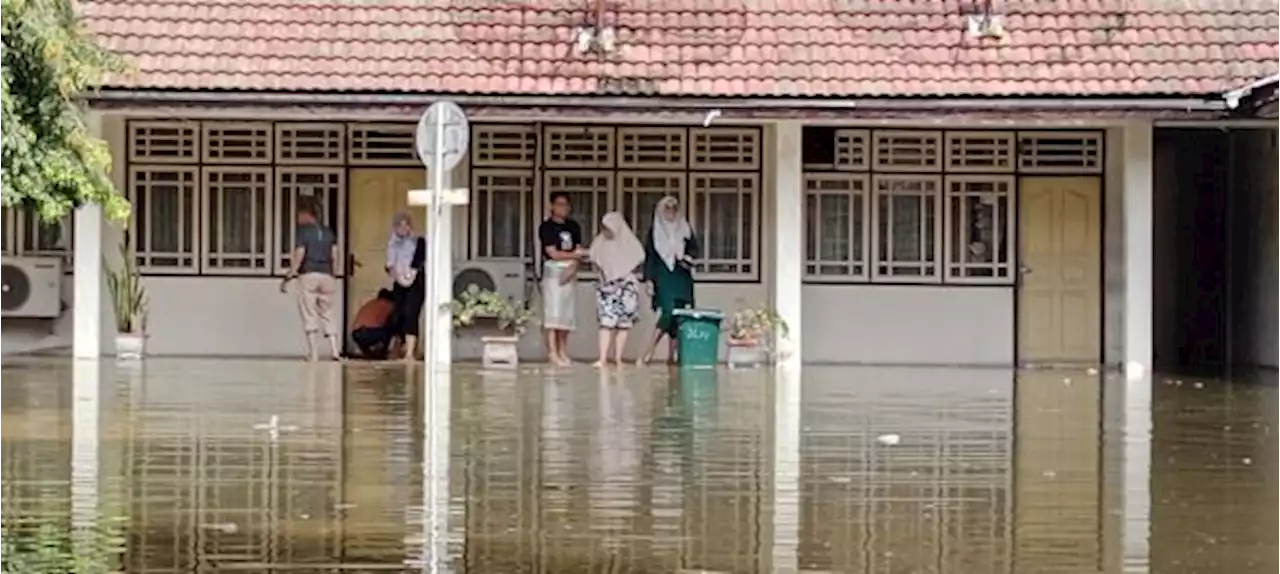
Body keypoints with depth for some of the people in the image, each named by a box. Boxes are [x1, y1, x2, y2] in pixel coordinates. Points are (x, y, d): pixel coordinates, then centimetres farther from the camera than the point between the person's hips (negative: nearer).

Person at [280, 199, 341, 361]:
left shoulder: (302, 230, -1)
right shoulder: (328, 232, 13)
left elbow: (299, 255, -9)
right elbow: (335, 256, 7)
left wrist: (289, 276, -5)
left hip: (308, 275, -4)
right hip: (327, 275, 4)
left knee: (309, 314, 0)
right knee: (329, 314, 9)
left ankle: (312, 353, -4)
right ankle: (334, 350, -1)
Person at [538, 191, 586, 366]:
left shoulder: (574, 227, 12)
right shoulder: (546, 227, -4)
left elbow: (578, 252, 7)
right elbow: (553, 253, -10)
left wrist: (572, 268, -10)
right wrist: (575, 255, -7)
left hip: (569, 273, 5)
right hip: (553, 271, -5)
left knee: (567, 312, 5)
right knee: (553, 311, -10)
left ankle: (563, 351, 12)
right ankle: (552, 352, -13)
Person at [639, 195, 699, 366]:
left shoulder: (685, 228, 12)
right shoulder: (655, 230, 6)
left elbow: (694, 248, 12)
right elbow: (649, 256, 4)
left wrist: (688, 257, -11)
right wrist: (649, 279, -3)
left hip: (681, 277, 3)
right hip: (663, 277, -3)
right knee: (668, 311, -19)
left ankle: (671, 354, 3)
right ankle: (649, 350, -16)